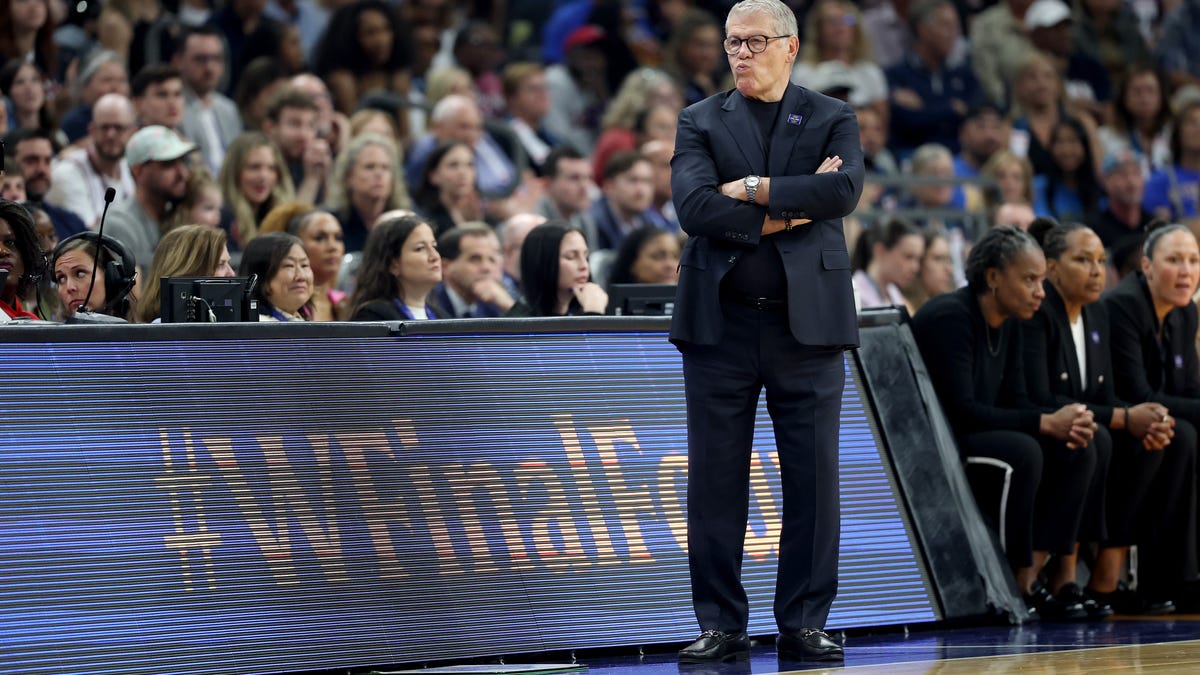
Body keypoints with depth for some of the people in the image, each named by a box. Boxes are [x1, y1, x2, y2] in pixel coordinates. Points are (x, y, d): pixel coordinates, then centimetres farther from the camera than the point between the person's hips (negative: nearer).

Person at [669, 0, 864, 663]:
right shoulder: (700, 121, 9)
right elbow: (694, 206, -8)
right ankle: (720, 625, 9)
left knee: (812, 477, 1)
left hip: (807, 322, 0)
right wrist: (787, 210, -10)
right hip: (720, 325, 0)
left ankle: (803, 623, 8)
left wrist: (753, 189, -11)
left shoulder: (833, 120, 8)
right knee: (714, 478, 1)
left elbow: (844, 189, -12)